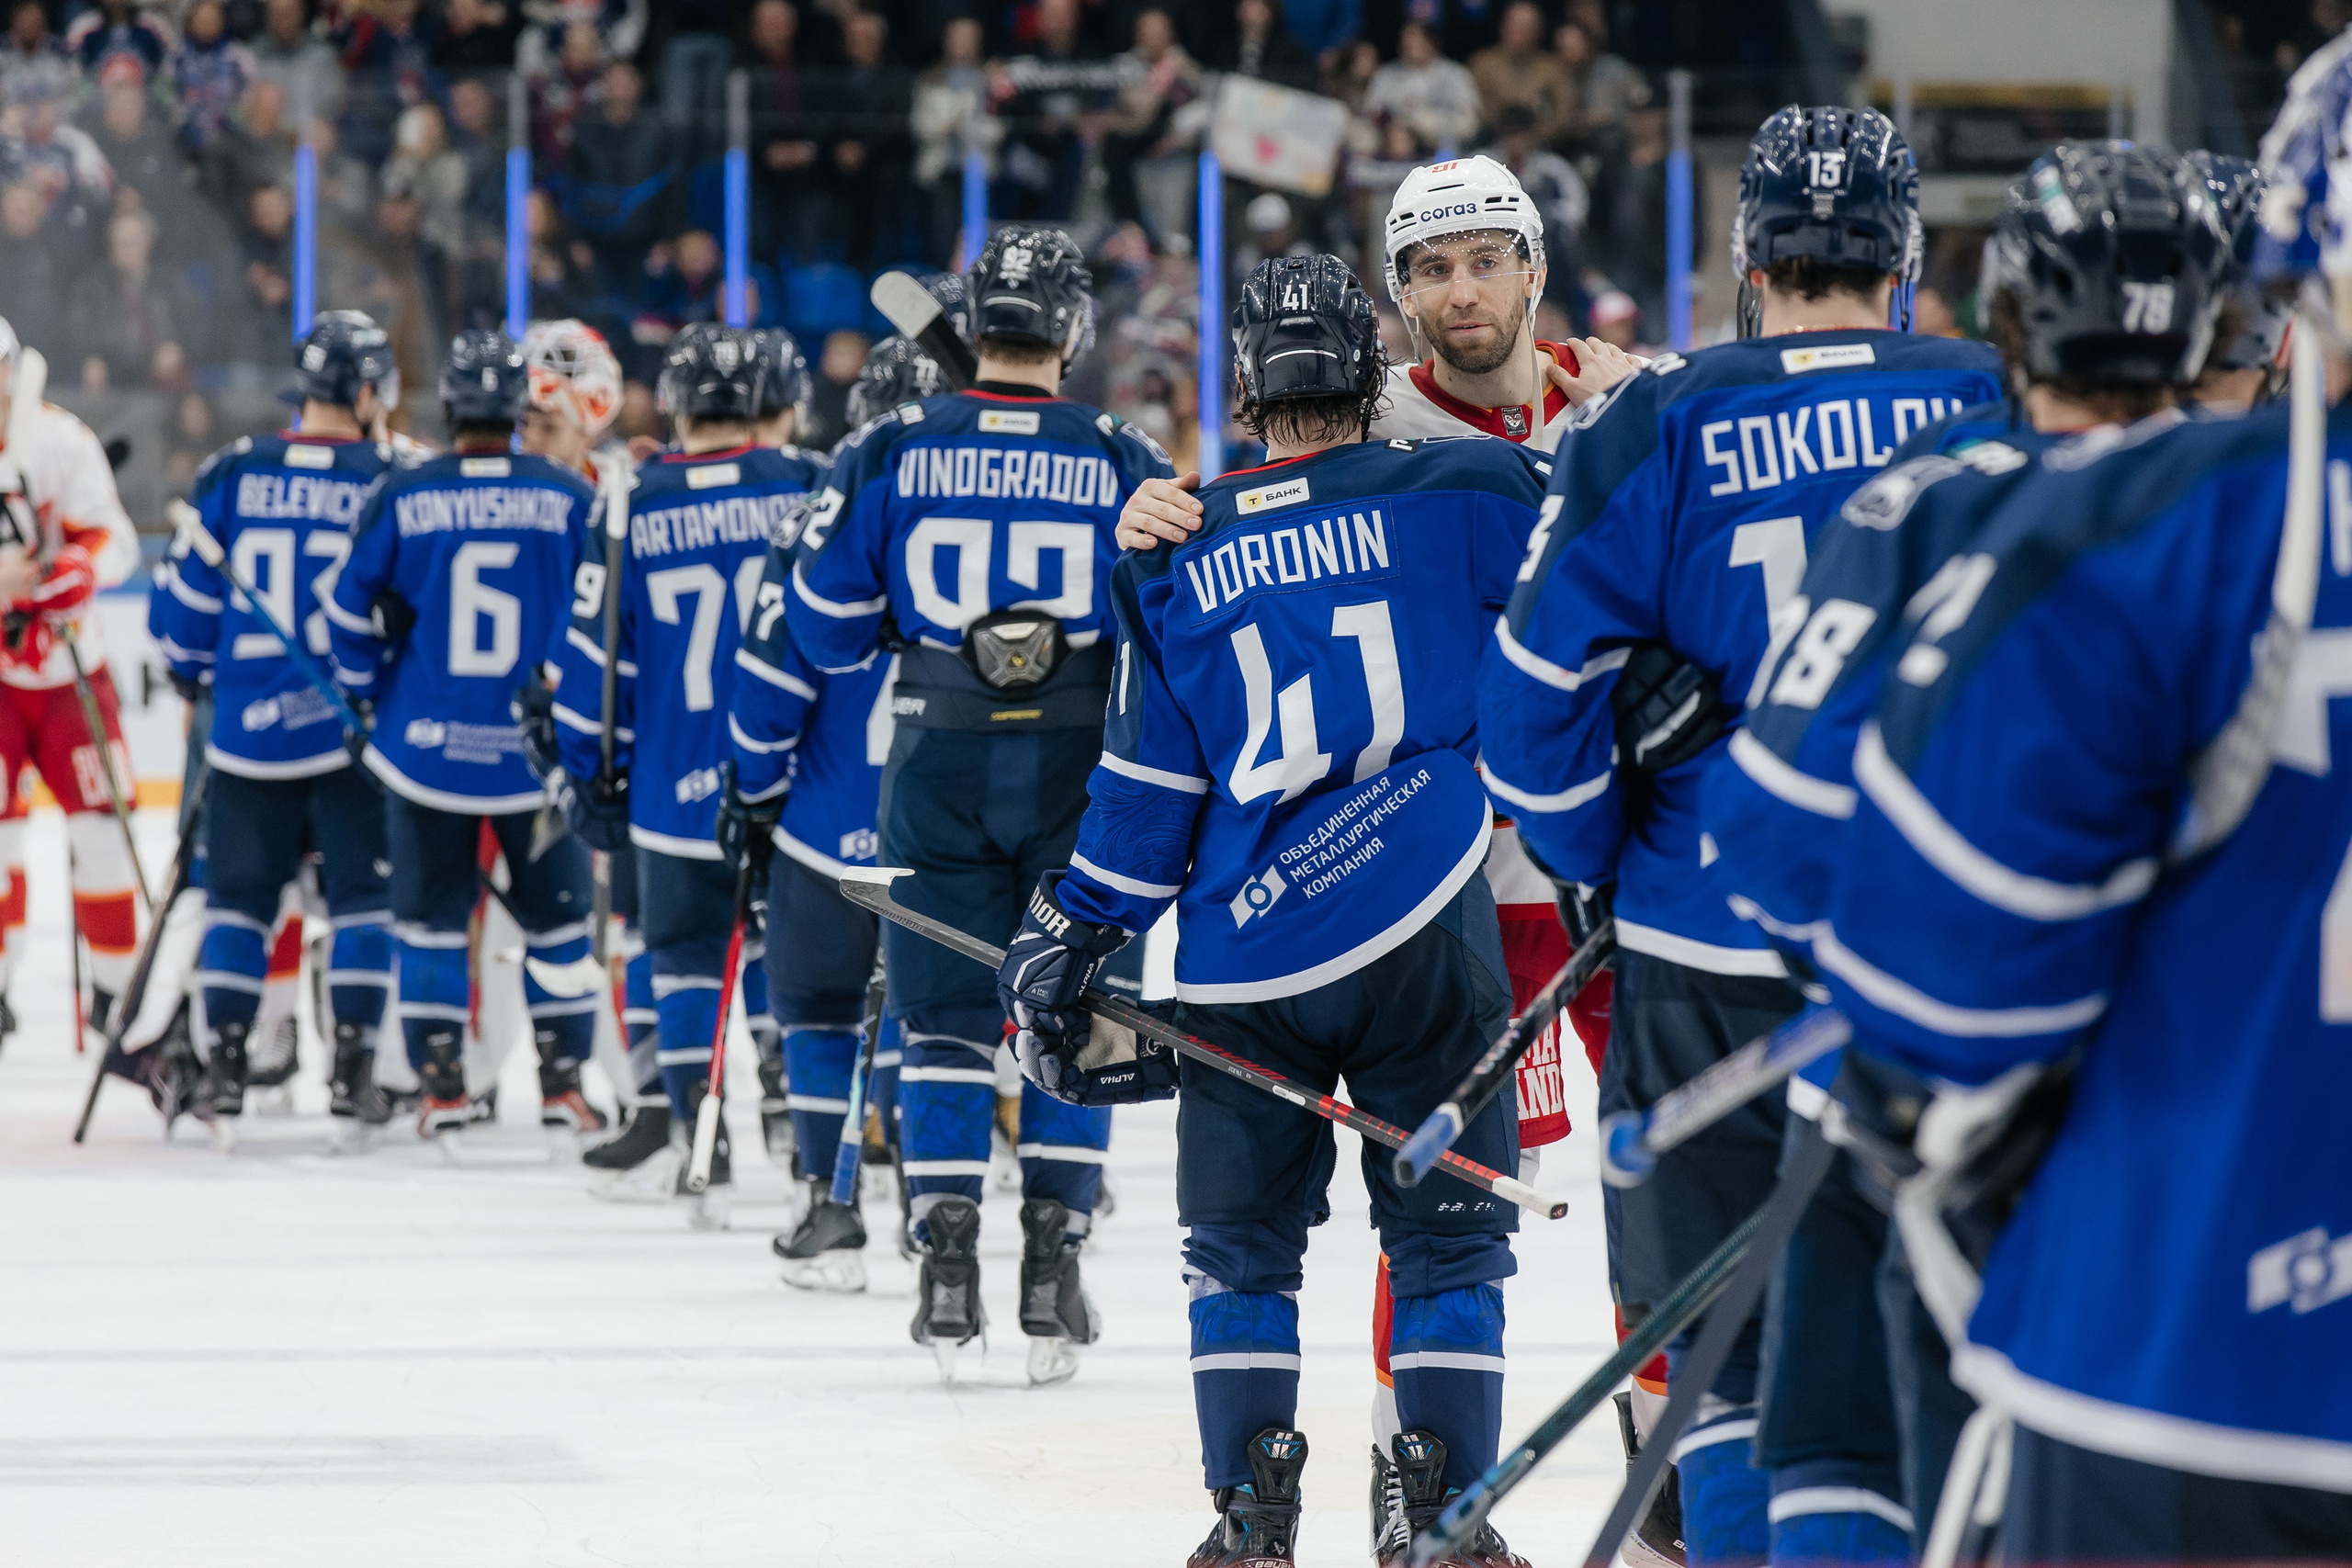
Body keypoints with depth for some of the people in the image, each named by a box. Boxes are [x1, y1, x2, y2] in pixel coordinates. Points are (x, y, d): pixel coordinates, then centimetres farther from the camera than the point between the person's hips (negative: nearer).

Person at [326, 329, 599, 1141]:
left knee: (431, 912, 12)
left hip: (426, 744, 0)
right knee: (556, 910, 13)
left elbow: (349, 611, 2)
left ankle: (441, 1085, 10)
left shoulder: (401, 498, -5)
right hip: (538, 751, 0)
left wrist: (372, 699, 17)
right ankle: (562, 1082, 13)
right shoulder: (569, 498, -6)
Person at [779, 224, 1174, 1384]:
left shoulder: (890, 452, -3)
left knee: (946, 1015, 9)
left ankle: (947, 1257, 2)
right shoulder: (1126, 464, -2)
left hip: (940, 765, 0)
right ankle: (1052, 1263, 4)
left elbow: (825, 631, 2)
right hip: (1081, 763, 0)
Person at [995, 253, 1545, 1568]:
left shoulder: (1179, 557, 7)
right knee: (1451, 1227, 9)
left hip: (1243, 963, 1)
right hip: (1426, 937, -1)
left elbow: (1146, 788, 9)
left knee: (1242, 1239, 15)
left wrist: (1072, 945, 18)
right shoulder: (1468, 494, 0)